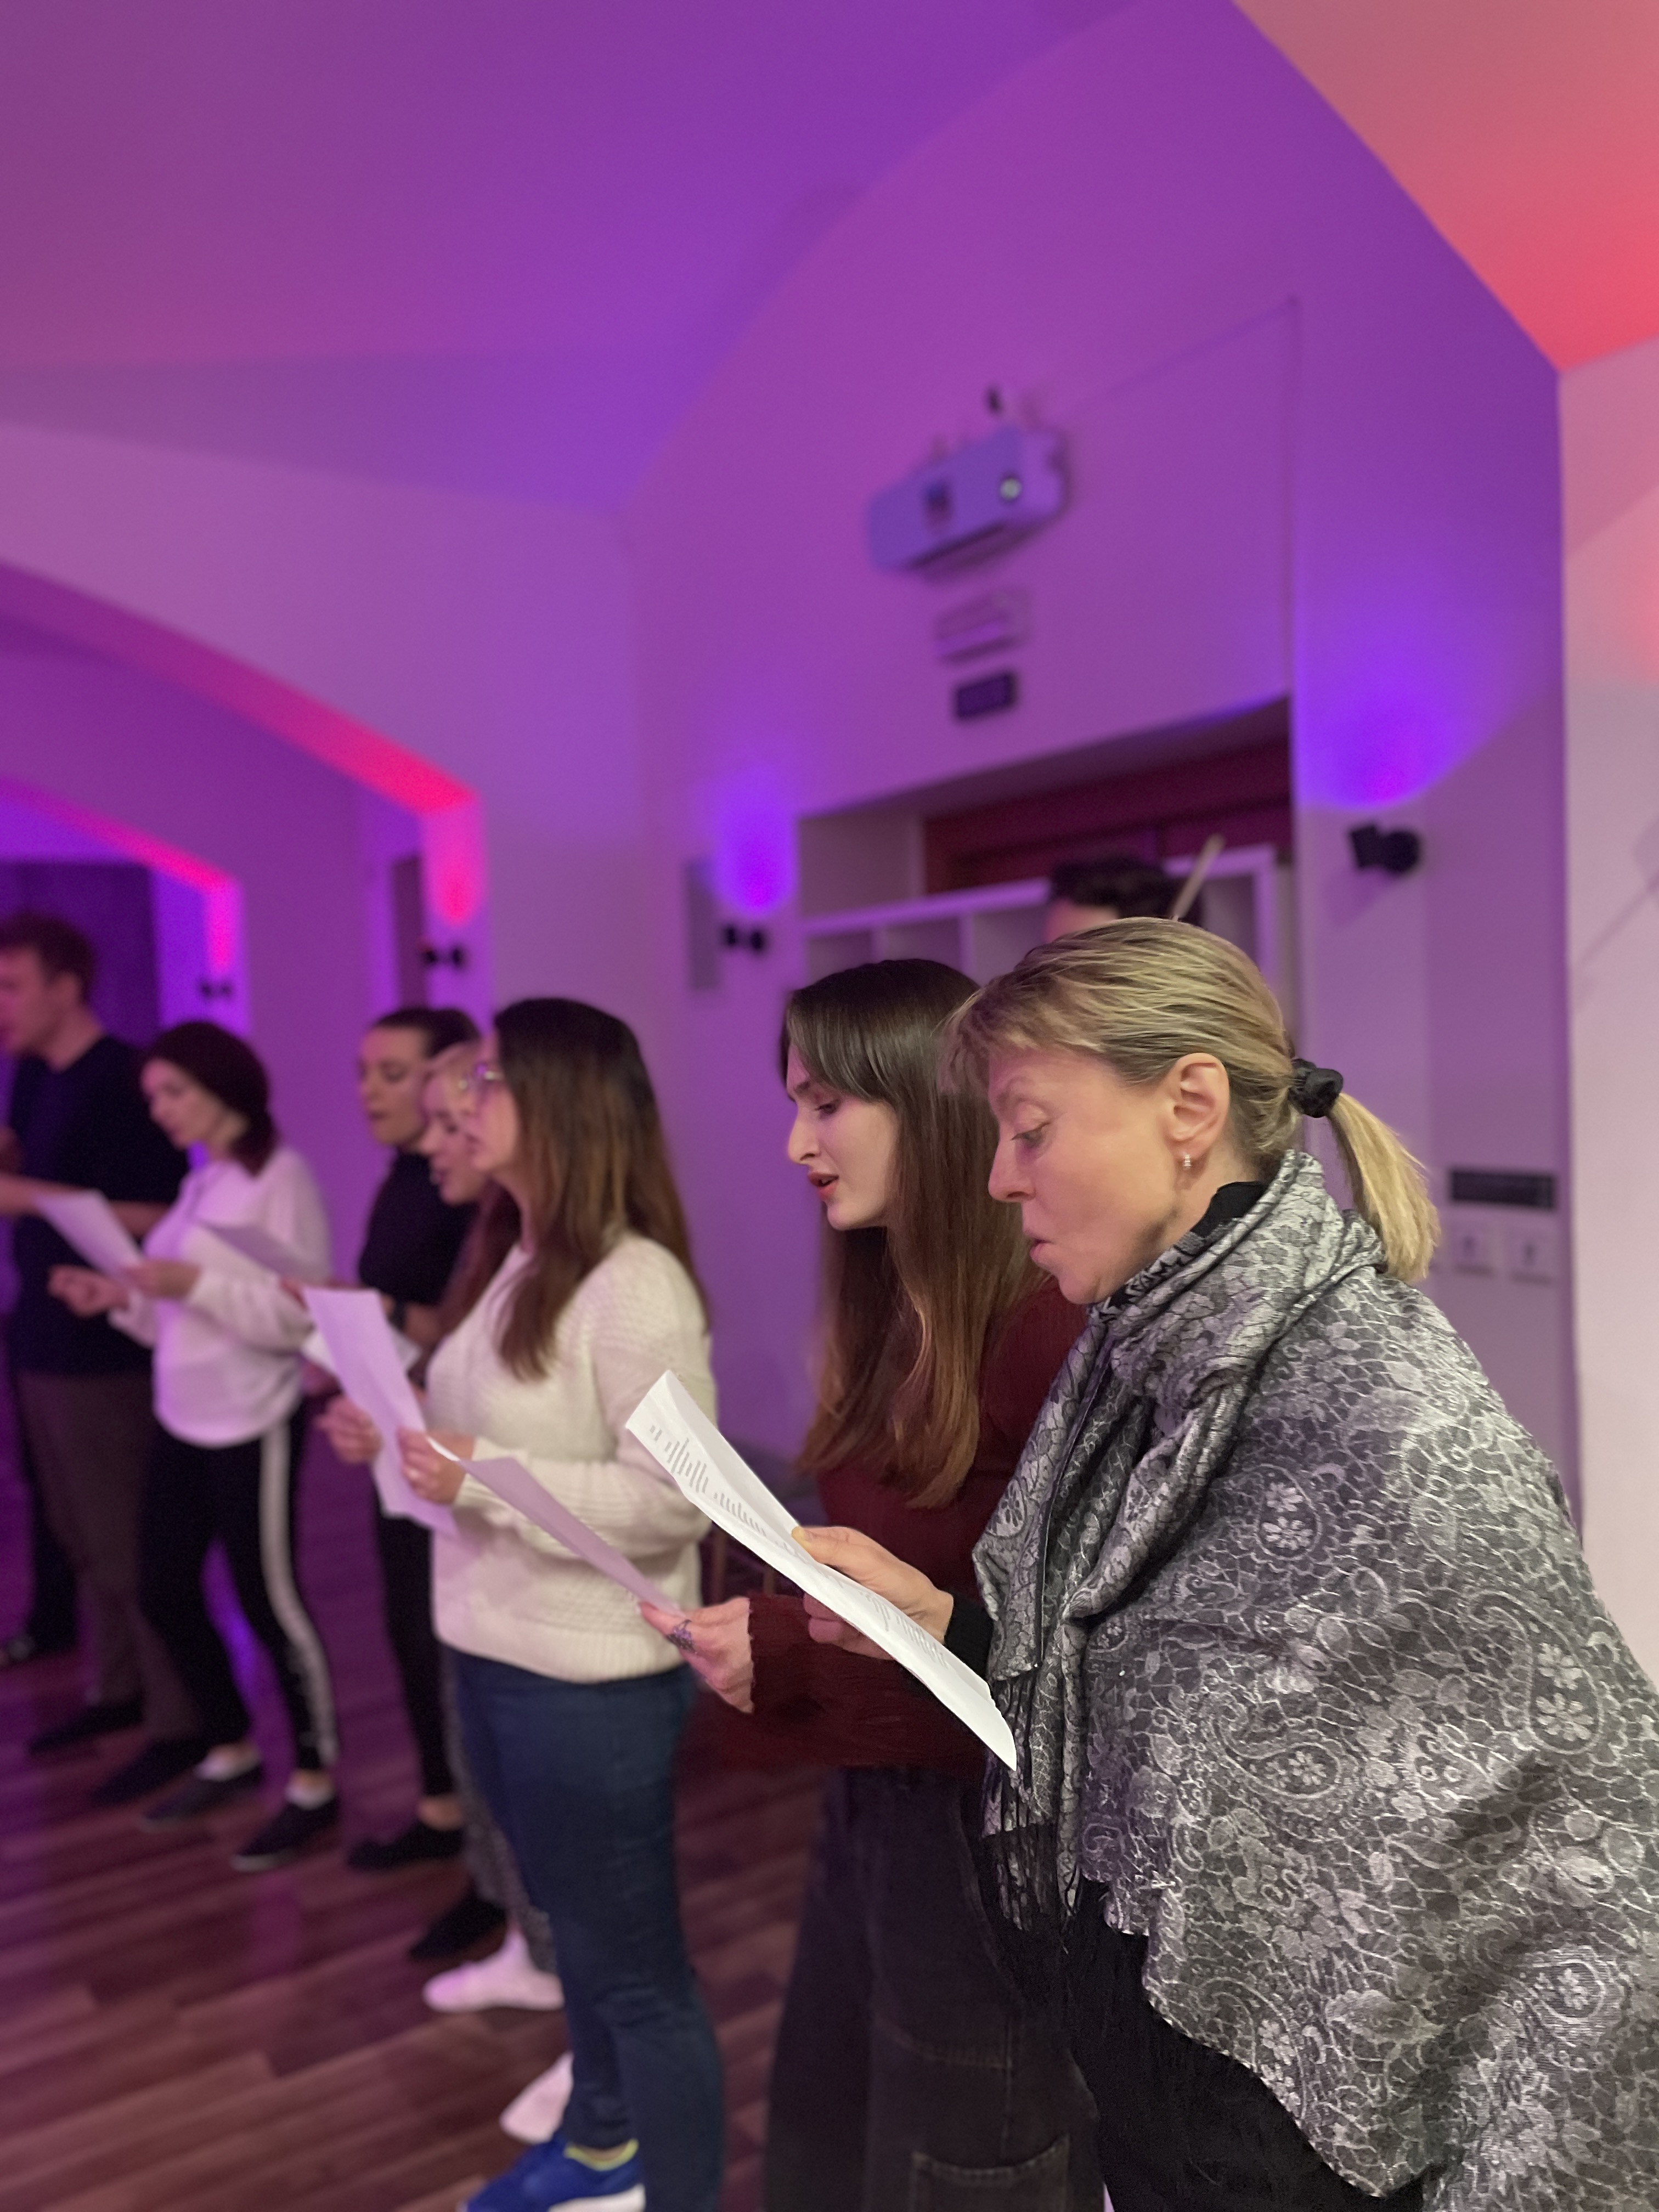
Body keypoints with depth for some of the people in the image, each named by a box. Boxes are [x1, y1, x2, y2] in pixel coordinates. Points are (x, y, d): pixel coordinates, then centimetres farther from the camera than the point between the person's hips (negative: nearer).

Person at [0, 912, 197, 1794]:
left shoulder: (122, 1078, -16)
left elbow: (157, 1218, -21)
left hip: (106, 1352, -8)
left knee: (129, 1548, 1)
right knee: (80, 1538, 18)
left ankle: (178, 1725, 13)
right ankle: (115, 1690, 33)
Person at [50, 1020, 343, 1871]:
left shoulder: (279, 1176, -13)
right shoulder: (200, 1180, 11)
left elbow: (301, 1316, -20)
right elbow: (184, 1316, 14)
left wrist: (195, 1284, -27)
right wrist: (122, 1298, -2)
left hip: (252, 1428, -8)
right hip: (183, 1423, 8)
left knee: (269, 1601, 3)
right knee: (165, 1592, 15)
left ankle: (314, 1783, 20)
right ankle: (232, 1752, 35)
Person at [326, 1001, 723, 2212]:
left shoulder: (636, 1285, -23)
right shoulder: (515, 1260, 6)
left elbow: (672, 1502, -25)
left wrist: (481, 1478, -25)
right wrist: (404, 1433, -1)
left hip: (594, 1675, -9)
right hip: (493, 1649, 9)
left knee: (636, 1965, 10)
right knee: (577, 1929, 28)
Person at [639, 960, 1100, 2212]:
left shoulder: (1042, 1328, -25)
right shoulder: (892, 1313, 2)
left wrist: (795, 1657, -21)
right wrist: (758, 1630, -6)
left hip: (985, 1820, -8)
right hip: (869, 1795, 8)